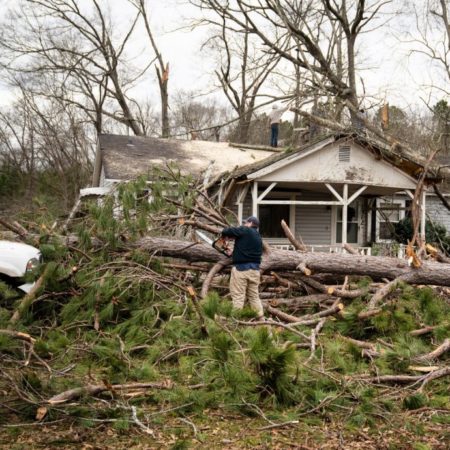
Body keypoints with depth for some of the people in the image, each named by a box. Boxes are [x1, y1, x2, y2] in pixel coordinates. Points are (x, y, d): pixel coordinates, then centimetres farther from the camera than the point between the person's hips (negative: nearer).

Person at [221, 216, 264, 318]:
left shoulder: (245, 230, -5)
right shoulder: (258, 238, 17)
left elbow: (227, 231, -10)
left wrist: (224, 233, 15)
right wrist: (234, 252, 24)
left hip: (241, 268, -7)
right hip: (254, 268, 7)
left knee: (238, 297, -3)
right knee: (254, 297, 14)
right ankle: (261, 319, 14)